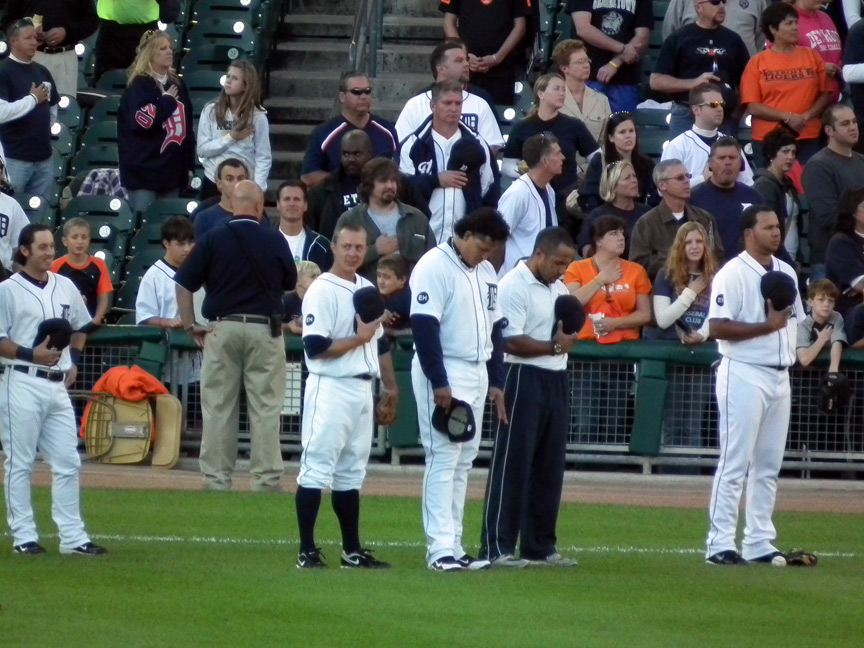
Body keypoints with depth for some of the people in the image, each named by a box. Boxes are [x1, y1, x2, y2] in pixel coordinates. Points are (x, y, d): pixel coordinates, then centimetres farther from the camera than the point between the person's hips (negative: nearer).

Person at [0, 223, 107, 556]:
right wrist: (30, 354, -21)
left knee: (67, 463, 5)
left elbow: (80, 326, 26)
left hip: (58, 386, 6)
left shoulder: (65, 287, 11)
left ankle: (73, 537, 8)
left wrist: (74, 359, 11)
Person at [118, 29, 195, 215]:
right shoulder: (139, 86, -7)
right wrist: (167, 101, -11)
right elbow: (143, 121, -23)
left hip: (172, 169, 7)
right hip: (145, 169, -7)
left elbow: (186, 125, 17)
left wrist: (189, 164, 15)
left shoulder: (177, 84, 13)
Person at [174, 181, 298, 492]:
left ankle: (216, 478, 5)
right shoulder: (275, 241, -2)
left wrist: (190, 326, 1)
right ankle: (266, 477, 1)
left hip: (222, 329, 0)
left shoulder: (213, 239, -2)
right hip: (264, 329, 0)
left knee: (218, 407, 5)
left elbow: (183, 284, -4)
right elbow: (290, 283, 11)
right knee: (265, 409, 3)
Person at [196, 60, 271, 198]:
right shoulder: (211, 110, -1)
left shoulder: (257, 116, -5)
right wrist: (230, 138, -13)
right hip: (213, 183, 2)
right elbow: (202, 149, -4)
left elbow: (264, 158, -7)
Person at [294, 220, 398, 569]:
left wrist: (390, 386, 20)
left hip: (362, 390, 8)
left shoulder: (368, 289, 15)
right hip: (331, 388, -8)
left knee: (352, 472, 12)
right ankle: (307, 551, -7)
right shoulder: (321, 291, -10)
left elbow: (380, 342, 23)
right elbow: (316, 348, -17)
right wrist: (359, 338, -14)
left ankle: (352, 550, 17)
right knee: (316, 469, -7)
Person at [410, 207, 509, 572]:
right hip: (444, 373, -8)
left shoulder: (486, 272, 14)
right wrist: (439, 383, -21)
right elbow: (423, 326, -18)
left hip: (477, 374, 8)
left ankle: (454, 545, 10)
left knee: (464, 461, 8)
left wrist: (496, 382, 14)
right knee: (443, 457, -11)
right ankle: (440, 548, -13)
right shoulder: (434, 267, -12)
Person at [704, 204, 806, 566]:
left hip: (780, 376, 8)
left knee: (769, 465, 10)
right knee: (734, 462, -7)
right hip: (744, 374, -8)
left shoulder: (786, 273, 13)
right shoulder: (733, 274, -11)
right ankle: (720, 544, -5)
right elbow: (718, 327, -18)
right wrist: (767, 326, -20)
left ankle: (759, 543, 15)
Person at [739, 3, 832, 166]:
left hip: (808, 139, 1)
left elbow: (825, 94, 7)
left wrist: (806, 117, -10)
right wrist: (787, 117, -12)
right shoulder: (757, 63, 1)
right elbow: (752, 106, -3)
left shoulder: (811, 56, 7)